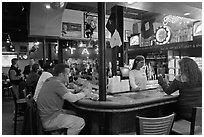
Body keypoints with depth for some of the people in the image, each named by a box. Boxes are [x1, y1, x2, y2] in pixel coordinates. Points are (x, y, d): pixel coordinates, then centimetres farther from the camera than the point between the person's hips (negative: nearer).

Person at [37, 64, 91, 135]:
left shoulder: (50, 80, 8)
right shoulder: (57, 83, -22)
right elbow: (72, 99, -25)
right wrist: (84, 93, -9)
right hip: (49, 120, -10)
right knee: (80, 122, -15)